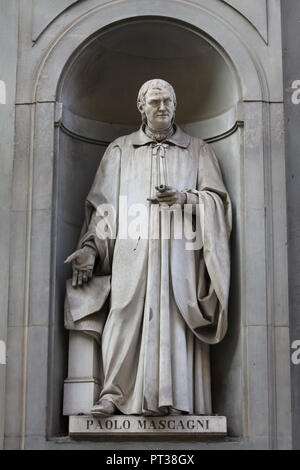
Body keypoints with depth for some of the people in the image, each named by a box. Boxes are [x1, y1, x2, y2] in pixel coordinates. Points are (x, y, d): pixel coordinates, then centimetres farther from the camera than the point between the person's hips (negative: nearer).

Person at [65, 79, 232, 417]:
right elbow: (103, 205, 12)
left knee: (175, 320, -11)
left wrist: (186, 196, -11)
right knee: (127, 316, -13)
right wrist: (90, 247, -1)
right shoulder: (120, 150, 19)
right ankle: (114, 395, -14)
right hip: (133, 250, 0)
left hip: (181, 252, 0)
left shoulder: (197, 150, 19)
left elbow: (218, 197, 10)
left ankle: (173, 399, -12)